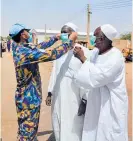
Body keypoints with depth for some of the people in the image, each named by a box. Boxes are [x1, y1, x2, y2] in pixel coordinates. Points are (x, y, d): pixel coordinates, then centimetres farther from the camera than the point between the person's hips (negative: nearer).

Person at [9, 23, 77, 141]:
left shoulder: (19, 48, 2)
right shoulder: (25, 52, -27)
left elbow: (40, 47, 14)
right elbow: (51, 54, -31)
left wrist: (55, 38, 15)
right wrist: (71, 41, -21)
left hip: (28, 96, 9)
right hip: (29, 99, -9)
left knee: (30, 129, 25)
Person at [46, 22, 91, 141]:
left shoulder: (83, 52, -12)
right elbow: (54, 73, 13)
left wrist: (85, 101, -14)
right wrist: (50, 93, 13)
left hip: (74, 99, -6)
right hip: (58, 98, 6)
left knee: (73, 130, 3)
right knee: (59, 128, 17)